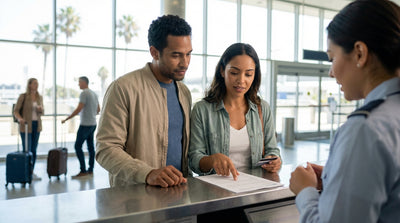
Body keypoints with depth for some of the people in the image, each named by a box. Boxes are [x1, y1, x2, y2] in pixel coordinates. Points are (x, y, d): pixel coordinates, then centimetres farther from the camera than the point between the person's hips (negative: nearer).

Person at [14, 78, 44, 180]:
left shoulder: (39, 97, 8)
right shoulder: (23, 96, -7)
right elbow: (16, 111, -8)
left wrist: (40, 109, -13)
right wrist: (19, 118, -27)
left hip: (36, 125, 5)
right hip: (26, 125, -5)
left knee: (34, 150, 8)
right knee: (26, 150, -6)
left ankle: (32, 172, 16)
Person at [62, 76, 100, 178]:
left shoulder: (84, 93, -13)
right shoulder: (94, 93, 13)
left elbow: (78, 109, -19)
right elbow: (98, 110, 19)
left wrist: (66, 119, -12)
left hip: (85, 125, -9)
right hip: (93, 124, 9)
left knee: (78, 146, -5)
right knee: (91, 147, 10)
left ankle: (83, 171, -7)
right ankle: (90, 170, 14)